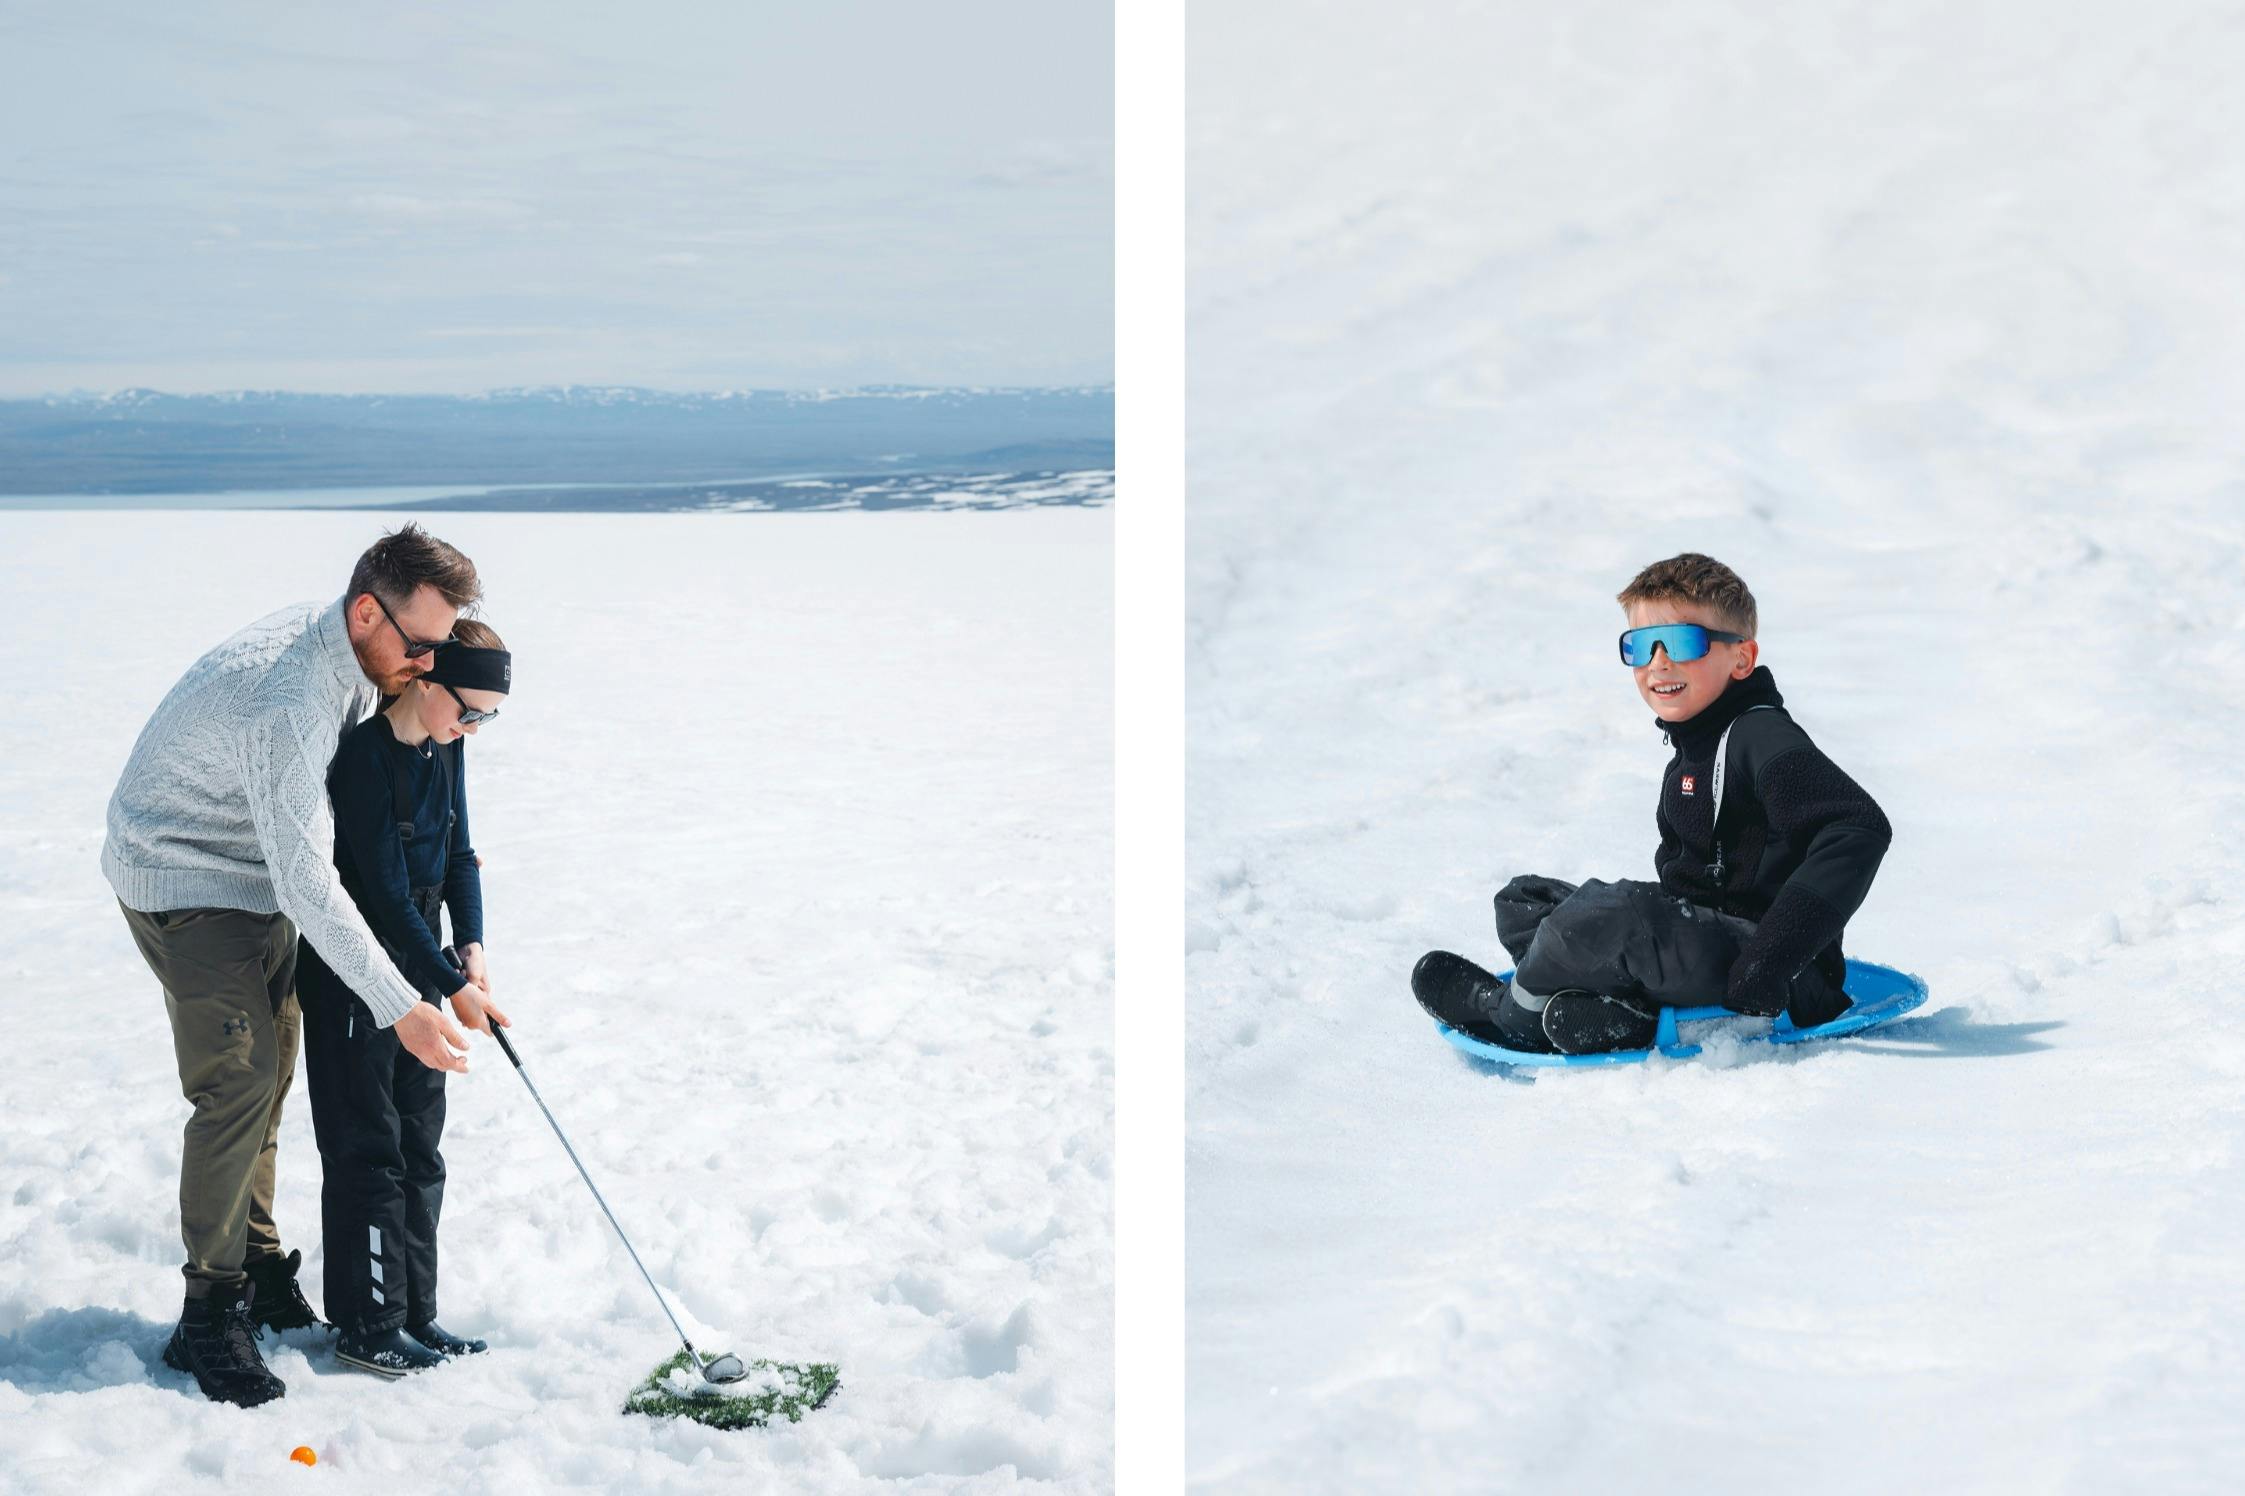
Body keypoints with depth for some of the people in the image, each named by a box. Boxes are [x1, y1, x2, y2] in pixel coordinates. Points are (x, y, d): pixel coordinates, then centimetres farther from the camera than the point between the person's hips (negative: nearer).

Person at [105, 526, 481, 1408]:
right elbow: (306, 885, -34)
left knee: (271, 1069, 12)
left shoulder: (347, 653, -4)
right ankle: (208, 1317, -7)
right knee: (238, 1082, -14)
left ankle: (257, 1267, 24)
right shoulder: (288, 698, -34)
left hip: (254, 878, 9)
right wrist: (399, 1009, -33)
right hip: (182, 881, -9)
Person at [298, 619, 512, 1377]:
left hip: (417, 963, 8)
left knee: (419, 1145, 12)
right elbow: (386, 889, -22)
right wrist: (454, 987, -19)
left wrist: (471, 948, -5)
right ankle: (367, 1326, 7)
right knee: (367, 1150, -2)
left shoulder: (445, 748, 4)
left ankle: (413, 1314, 21)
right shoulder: (365, 757, -22)